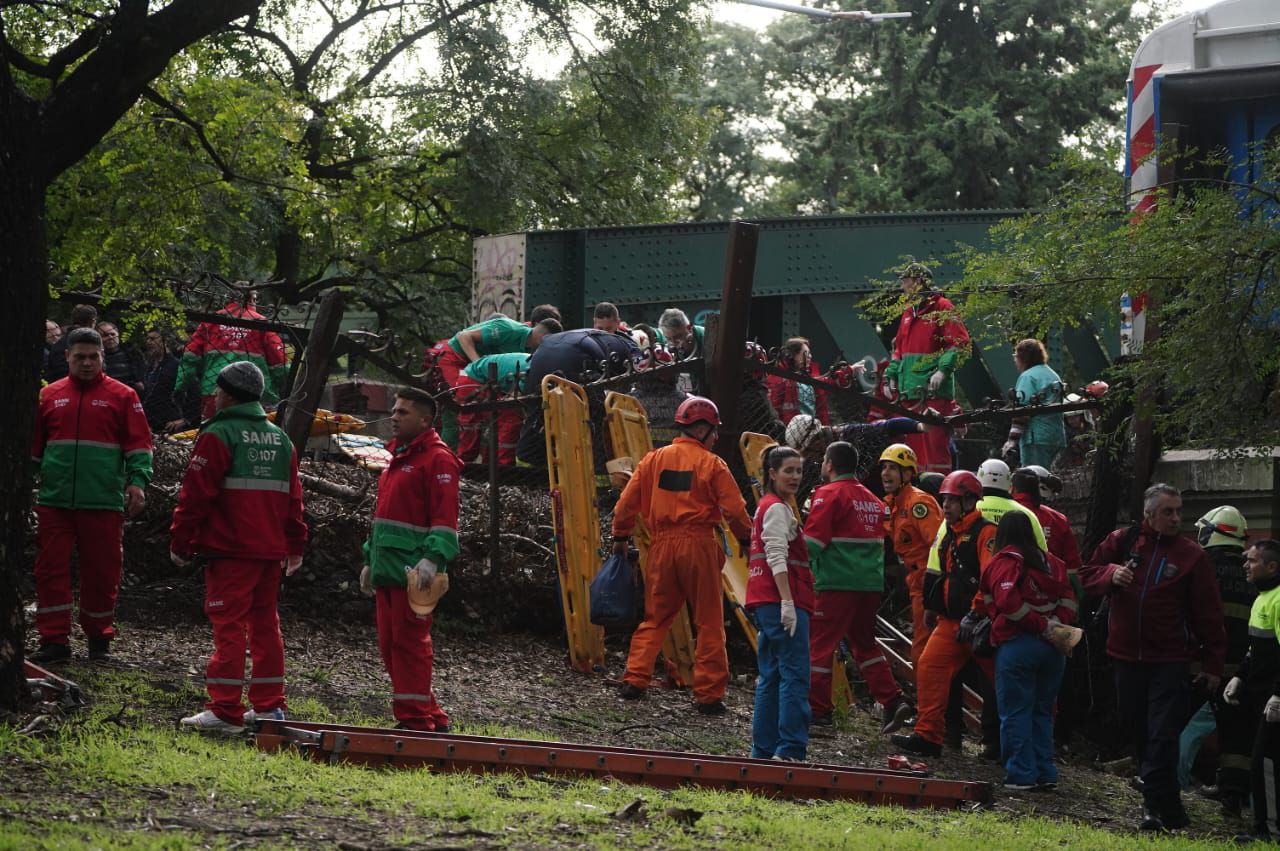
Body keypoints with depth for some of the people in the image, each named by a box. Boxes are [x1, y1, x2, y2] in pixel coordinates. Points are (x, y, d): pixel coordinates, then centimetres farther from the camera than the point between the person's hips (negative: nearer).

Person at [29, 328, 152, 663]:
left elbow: (139, 443, 1)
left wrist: (137, 481, -11)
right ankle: (55, 641, 4)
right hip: (54, 500, 2)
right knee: (51, 570, -1)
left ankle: (99, 639, 18)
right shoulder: (50, 396, 11)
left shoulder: (121, 396, 3)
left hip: (103, 501, -2)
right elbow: (33, 445, 16)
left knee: (101, 572, 4)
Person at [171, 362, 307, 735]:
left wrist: (180, 543, -5)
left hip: (230, 550, -7)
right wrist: (295, 546, 23)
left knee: (228, 624, -6)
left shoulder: (218, 436, -9)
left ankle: (225, 710, -9)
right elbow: (293, 497, 18)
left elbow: (195, 494, -11)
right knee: (265, 623, 14)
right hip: (271, 550, 7)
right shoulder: (280, 439, 14)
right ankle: (269, 706, 17)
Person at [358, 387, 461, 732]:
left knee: (410, 642, -10)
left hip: (412, 571, -10)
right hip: (387, 570, 10)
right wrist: (370, 559, 25)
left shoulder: (437, 459, -7)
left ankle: (415, 719, -6)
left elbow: (444, 517, -15)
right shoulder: (398, 458, 23)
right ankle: (431, 719, 15)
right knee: (389, 644, 9)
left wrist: (433, 560, -24)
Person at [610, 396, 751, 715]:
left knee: (655, 617, 15)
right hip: (698, 545, -4)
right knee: (709, 623, 4)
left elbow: (627, 502, 8)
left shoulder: (653, 459, 8)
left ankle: (635, 680, 5)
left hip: (662, 545, 4)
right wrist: (747, 540, 11)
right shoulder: (712, 464, -3)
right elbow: (735, 510, -6)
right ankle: (709, 695, 2)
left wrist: (620, 536, 22)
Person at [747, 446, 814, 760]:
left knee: (771, 676, 12)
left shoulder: (771, 506, 22)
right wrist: (787, 602, -24)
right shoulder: (777, 508, -8)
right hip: (780, 600, -11)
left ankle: (764, 750, 14)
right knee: (795, 675, -11)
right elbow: (777, 557, -18)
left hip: (765, 603, 11)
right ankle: (791, 749, -15)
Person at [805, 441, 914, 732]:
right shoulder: (872, 499, 16)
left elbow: (812, 542, -12)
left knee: (820, 644, -1)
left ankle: (817, 708, -1)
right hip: (871, 584, 7)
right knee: (865, 643, 17)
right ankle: (893, 702, 8)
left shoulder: (829, 494, -7)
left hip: (837, 583, -7)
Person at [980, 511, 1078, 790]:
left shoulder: (1003, 563, -3)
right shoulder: (1051, 562, 14)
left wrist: (1046, 628, -12)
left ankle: (1021, 774, -2)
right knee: (1042, 712, 14)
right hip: (1053, 649, 6)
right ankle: (1045, 774, 13)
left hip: (1017, 644, -6)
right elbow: (1069, 600, 6)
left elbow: (1008, 603, -17)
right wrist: (1055, 625, -5)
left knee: (1015, 712, 0)